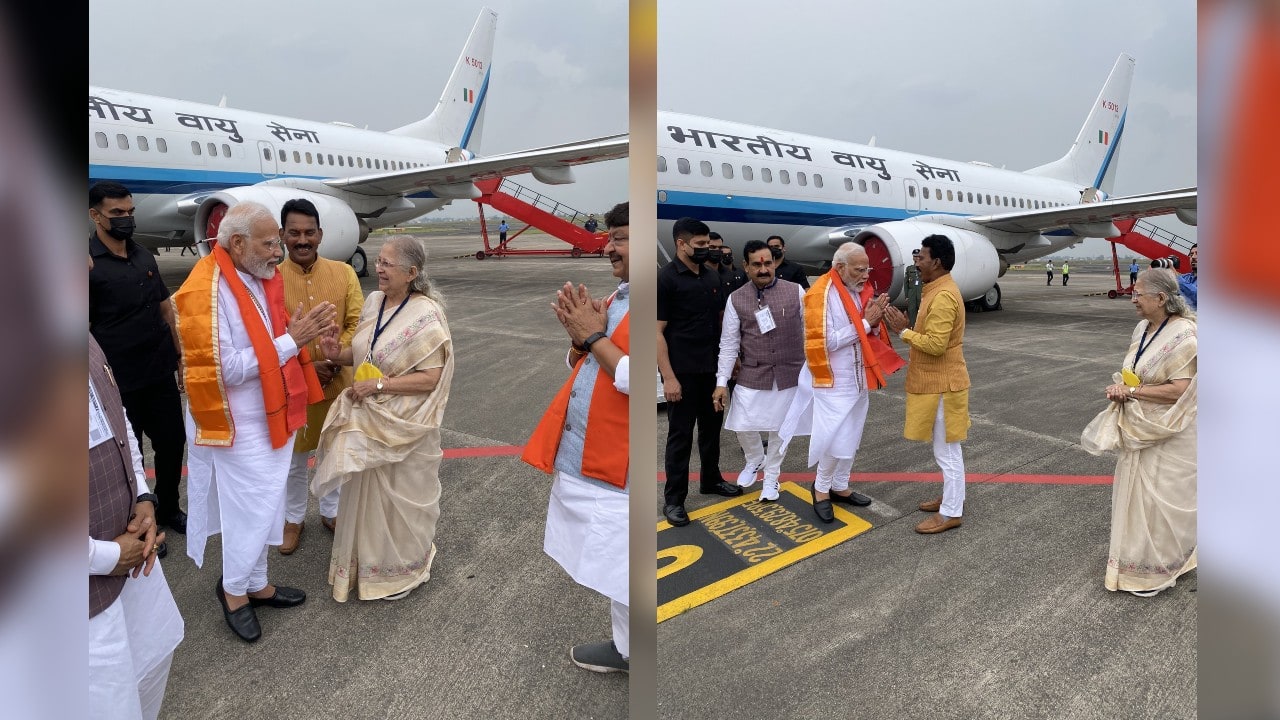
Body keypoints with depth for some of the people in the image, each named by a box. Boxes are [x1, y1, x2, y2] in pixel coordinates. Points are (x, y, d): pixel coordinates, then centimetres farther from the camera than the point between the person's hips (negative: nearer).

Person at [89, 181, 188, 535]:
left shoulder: (144, 256, 7)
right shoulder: (91, 262, -12)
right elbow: (86, 326, -13)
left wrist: (179, 354, 11)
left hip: (161, 372, 6)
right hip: (120, 380, -6)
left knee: (172, 441, 15)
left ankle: (168, 509, 36)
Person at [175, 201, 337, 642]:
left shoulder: (262, 279, 3)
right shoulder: (206, 291, -22)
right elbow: (226, 370, -25)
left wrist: (306, 333, -4)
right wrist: (291, 340, -24)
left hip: (271, 418, 8)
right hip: (240, 427, -8)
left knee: (263, 507, 19)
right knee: (253, 510, 3)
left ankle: (256, 584, 36)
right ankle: (234, 589, 26)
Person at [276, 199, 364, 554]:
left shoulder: (344, 273, -2)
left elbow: (356, 323, -3)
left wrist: (334, 361, -17)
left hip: (337, 383, 2)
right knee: (293, 459, 14)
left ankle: (330, 512, 38)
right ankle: (293, 519, 34)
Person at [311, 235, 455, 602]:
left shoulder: (425, 315, -20)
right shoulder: (374, 302, 1)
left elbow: (431, 378, -22)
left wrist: (379, 385, -23)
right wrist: (340, 354, -7)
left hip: (403, 425, -7)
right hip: (367, 420, 7)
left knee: (399, 498, 10)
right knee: (367, 495, 19)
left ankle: (401, 569, 32)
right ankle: (368, 561, 40)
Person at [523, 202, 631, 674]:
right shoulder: (615, 297, 13)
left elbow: (630, 379, -27)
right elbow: (582, 367, 19)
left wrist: (593, 336, -15)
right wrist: (578, 336, -1)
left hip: (612, 464, -9)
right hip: (579, 456, 9)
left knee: (619, 571, 3)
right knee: (606, 564, 19)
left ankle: (629, 653, 22)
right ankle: (623, 647, 36)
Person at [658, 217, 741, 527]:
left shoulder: (712, 277, 9)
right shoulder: (666, 278, -12)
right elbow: (657, 332, -14)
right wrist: (668, 377, -19)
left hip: (712, 367, 6)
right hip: (682, 371, -6)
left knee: (711, 426, 17)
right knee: (680, 434, 0)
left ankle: (711, 480, 34)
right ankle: (673, 499, 10)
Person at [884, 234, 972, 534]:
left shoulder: (943, 296, -22)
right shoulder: (938, 290, 12)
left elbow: (936, 344, -26)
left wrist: (904, 331, -17)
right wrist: (915, 358, 13)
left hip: (941, 385, -11)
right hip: (936, 382, 11)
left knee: (946, 451, -1)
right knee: (945, 448, 19)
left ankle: (951, 513, 8)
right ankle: (951, 498, 31)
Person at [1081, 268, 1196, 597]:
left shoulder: (1183, 335, -21)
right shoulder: (1143, 329, 4)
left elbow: (1178, 390, -25)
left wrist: (1131, 391, -20)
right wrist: (1119, 386, -7)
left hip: (1168, 435, -8)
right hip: (1139, 429, 8)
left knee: (1159, 499, 4)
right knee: (1136, 495, 17)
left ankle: (1157, 569, 20)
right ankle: (1139, 558, 33)